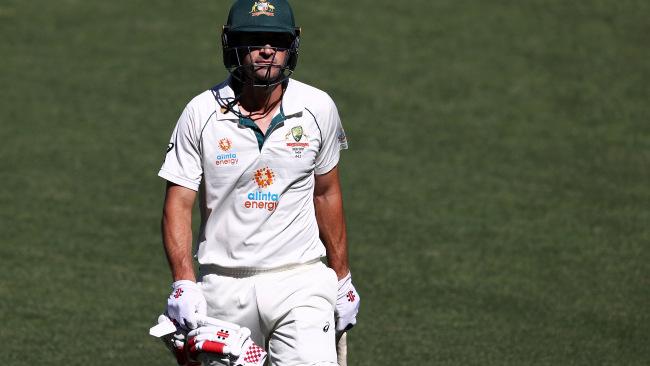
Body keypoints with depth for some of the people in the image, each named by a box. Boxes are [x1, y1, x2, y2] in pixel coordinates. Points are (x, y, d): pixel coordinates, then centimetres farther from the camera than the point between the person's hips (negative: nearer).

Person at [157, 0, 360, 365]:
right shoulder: (202, 113, -3)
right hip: (223, 289, 0)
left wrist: (342, 279, 16)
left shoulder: (318, 108, 2)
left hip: (299, 282, 0)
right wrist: (183, 284, -16)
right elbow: (179, 203, -4)